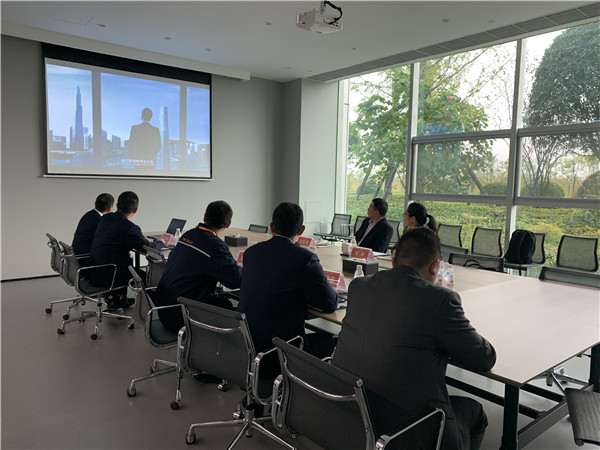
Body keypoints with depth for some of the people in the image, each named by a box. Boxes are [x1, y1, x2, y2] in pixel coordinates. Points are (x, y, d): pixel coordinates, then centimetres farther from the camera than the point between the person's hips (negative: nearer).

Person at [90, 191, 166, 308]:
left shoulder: (105, 218, 2)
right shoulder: (129, 228, -23)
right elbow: (148, 248, -17)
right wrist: (161, 242, 3)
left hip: (94, 272, 8)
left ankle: (117, 299, 32)